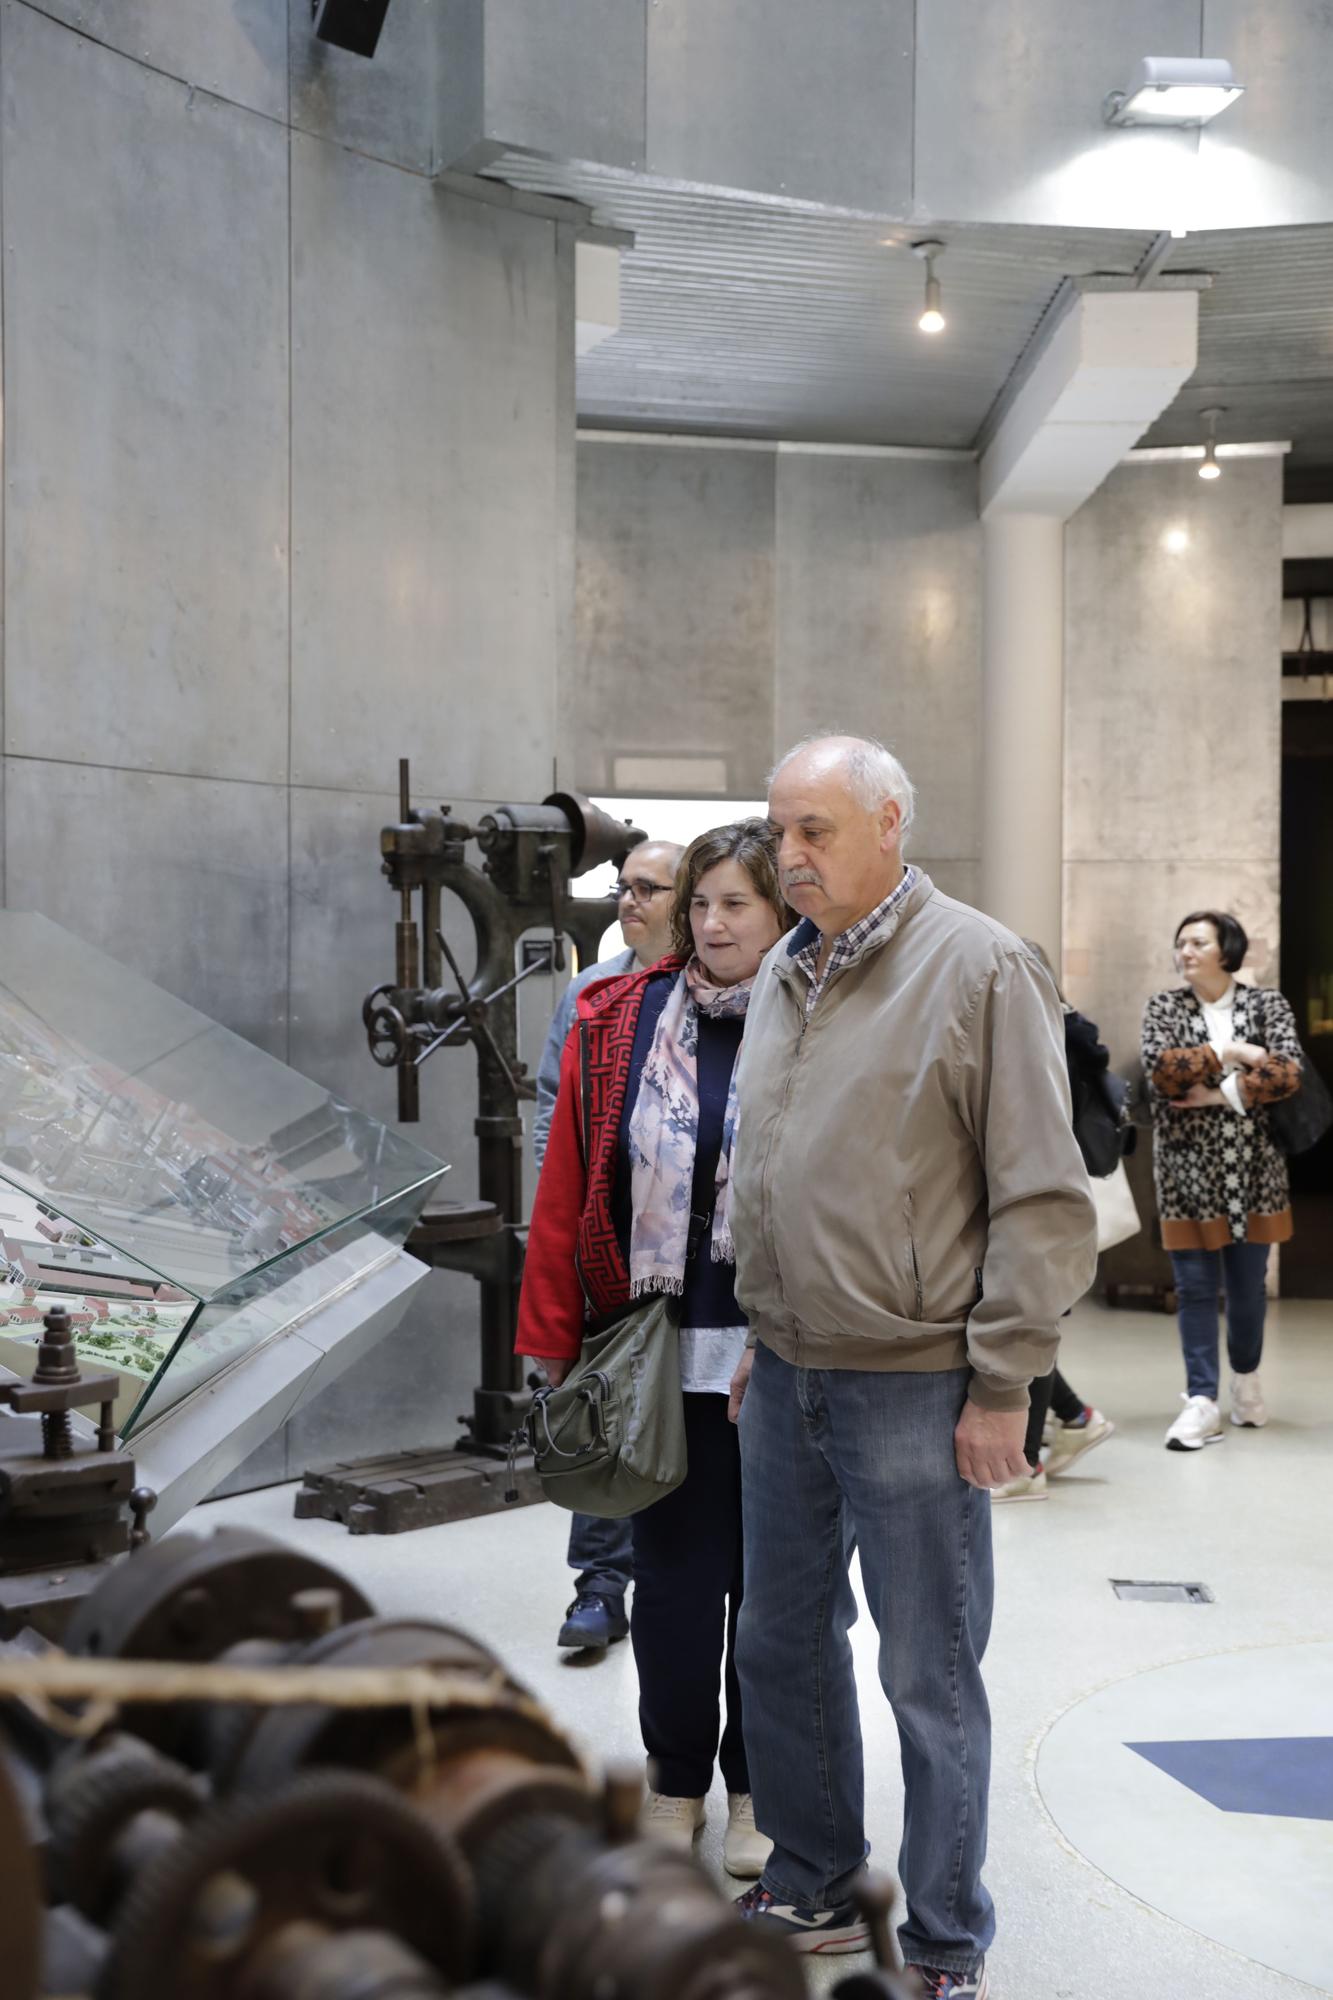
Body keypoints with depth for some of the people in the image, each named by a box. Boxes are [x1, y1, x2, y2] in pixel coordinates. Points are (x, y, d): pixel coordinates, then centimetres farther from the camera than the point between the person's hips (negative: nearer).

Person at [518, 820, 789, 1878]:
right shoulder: (619, 1024, 3)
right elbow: (567, 1194, 4)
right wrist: (557, 1343, 2)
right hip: (662, 1356, 1)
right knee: (675, 1576, 10)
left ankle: (760, 1789, 27)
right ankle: (677, 1782, 28)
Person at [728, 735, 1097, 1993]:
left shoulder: (979, 967, -11)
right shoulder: (782, 976, 11)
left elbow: (1042, 1198, -12)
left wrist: (1001, 1381, -14)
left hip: (911, 1384, -7)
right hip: (785, 1377, 7)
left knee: (929, 1676, 3)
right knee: (782, 1643, 17)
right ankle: (811, 1890, 35)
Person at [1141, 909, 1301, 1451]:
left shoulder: (1265, 1004, 3)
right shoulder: (1163, 1007, 4)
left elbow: (1289, 1071, -12)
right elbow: (1159, 1068, -13)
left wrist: (1222, 1094, -17)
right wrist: (1226, 1054, -13)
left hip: (1252, 1168, 0)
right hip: (1188, 1169, 0)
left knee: (1248, 1284, 9)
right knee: (1196, 1288, -3)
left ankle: (1246, 1381, 30)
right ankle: (1202, 1402, -1)